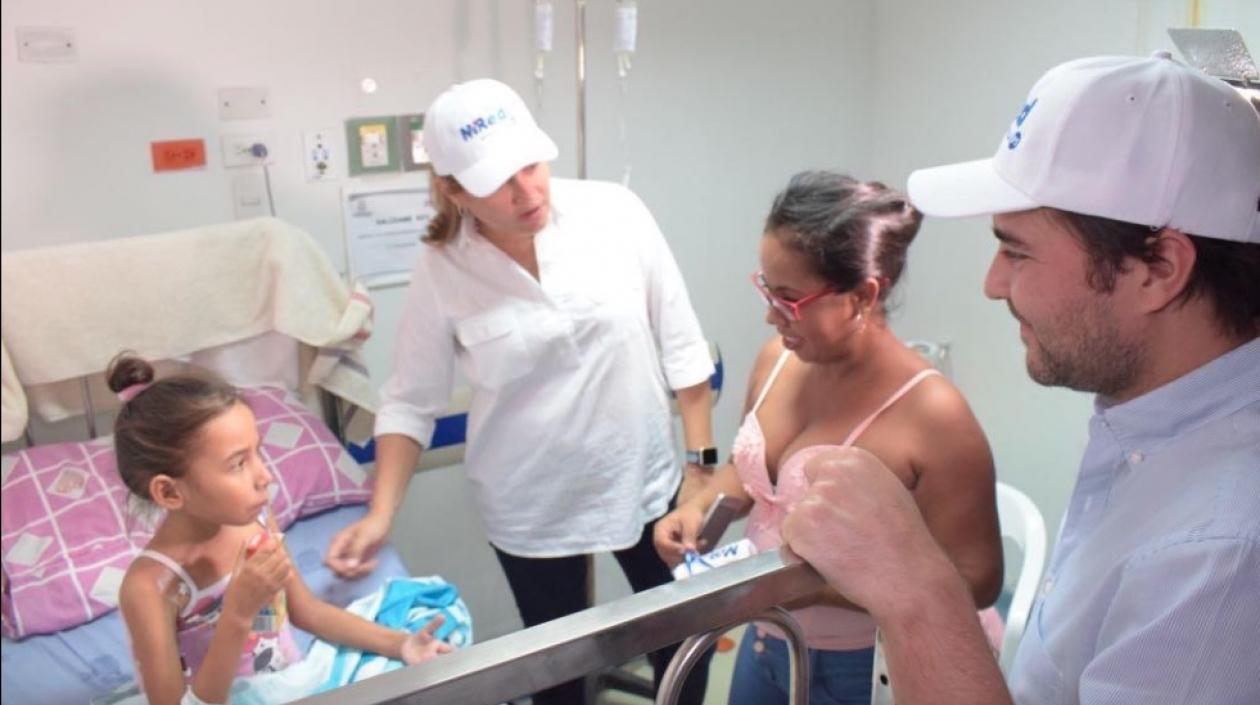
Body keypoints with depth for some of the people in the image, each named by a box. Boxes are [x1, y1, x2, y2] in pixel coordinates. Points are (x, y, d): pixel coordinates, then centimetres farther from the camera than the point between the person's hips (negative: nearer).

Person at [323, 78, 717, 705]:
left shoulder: (615, 213, -13)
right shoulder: (442, 270, -13)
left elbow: (680, 344, -6)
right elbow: (411, 400, -4)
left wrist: (702, 463, -4)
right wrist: (380, 514, -13)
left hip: (645, 481, 1)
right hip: (529, 509, -1)